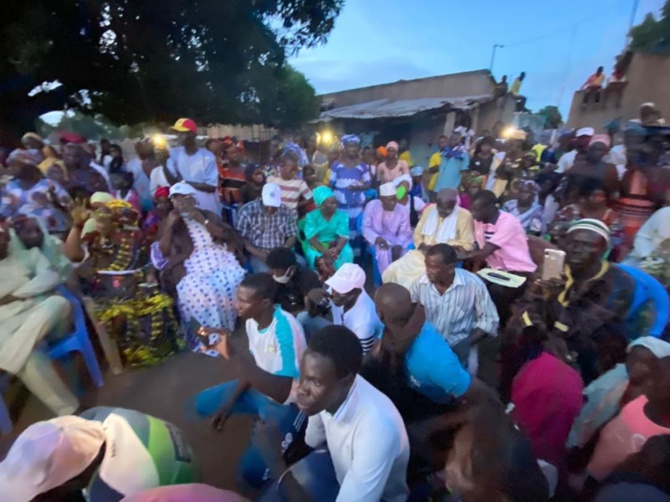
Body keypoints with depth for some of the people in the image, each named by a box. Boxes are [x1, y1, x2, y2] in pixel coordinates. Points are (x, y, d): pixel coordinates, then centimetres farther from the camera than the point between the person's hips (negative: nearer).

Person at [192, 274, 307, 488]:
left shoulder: (286, 328, -34)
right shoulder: (252, 320, -9)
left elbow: (281, 393, -41)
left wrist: (233, 355, -44)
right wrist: (230, 403, 4)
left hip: (286, 402, -8)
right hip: (259, 387, 8)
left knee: (252, 471, -21)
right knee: (202, 404, 12)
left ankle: (290, 438, 7)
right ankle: (261, 415, 17)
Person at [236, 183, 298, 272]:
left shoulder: (287, 212, 2)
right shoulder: (247, 211, -6)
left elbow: (292, 236, 6)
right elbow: (241, 238, -5)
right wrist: (257, 252, -20)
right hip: (257, 254, -3)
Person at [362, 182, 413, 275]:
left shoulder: (403, 212, -9)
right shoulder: (371, 206, -14)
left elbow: (404, 233, -6)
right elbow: (365, 227, -12)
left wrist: (398, 245, -27)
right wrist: (377, 238, -29)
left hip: (395, 240, 3)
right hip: (377, 239, -2)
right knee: (384, 252, -34)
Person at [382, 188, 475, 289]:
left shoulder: (465, 216, -4)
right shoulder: (429, 209, 7)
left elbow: (467, 245, -4)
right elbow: (417, 234, 12)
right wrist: (423, 246, -9)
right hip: (423, 253, 4)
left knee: (423, 275, -33)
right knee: (393, 270, -17)